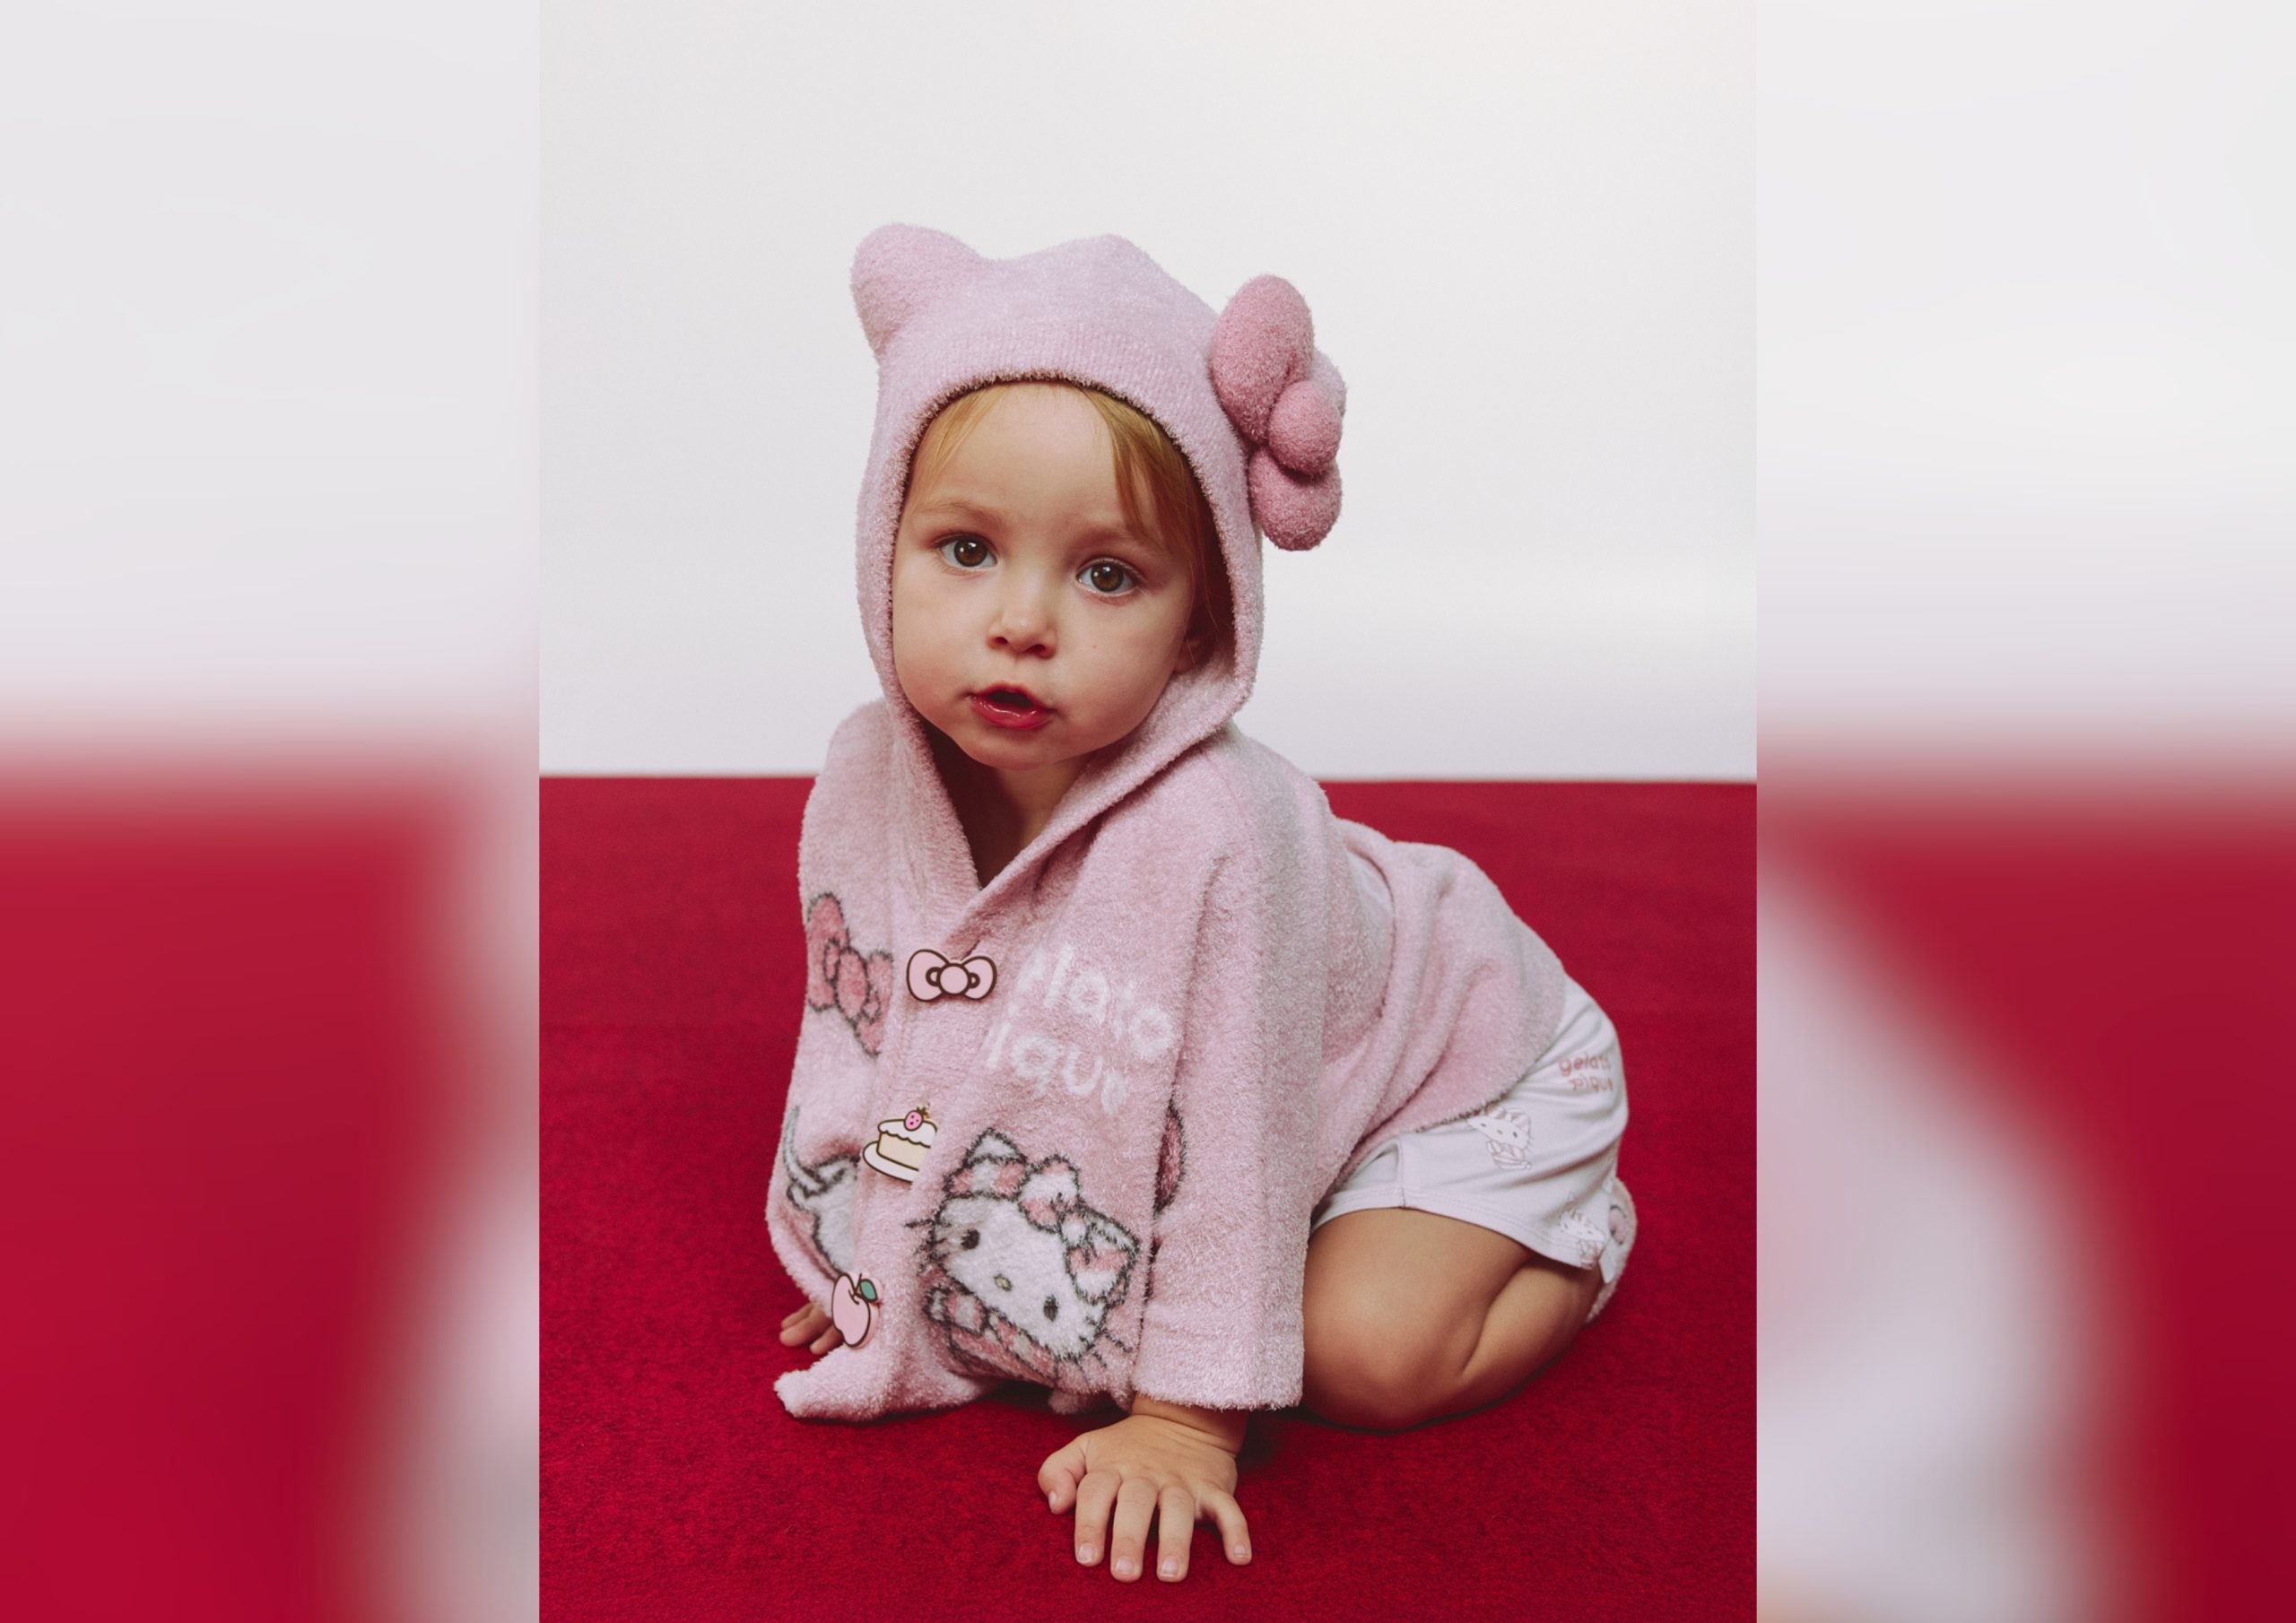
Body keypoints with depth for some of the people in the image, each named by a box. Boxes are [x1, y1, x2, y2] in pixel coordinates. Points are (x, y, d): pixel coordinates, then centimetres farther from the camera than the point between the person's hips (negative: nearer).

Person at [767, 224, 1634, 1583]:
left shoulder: (1218, 829, -41)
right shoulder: (865, 779, -21)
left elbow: (1237, 1147, -32)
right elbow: (851, 1024, -2)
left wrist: (1185, 1421, -24)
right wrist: (856, 1257, 8)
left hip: (1464, 1066, -6)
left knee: (1363, 1354, -19)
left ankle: (1569, 1235, 13)